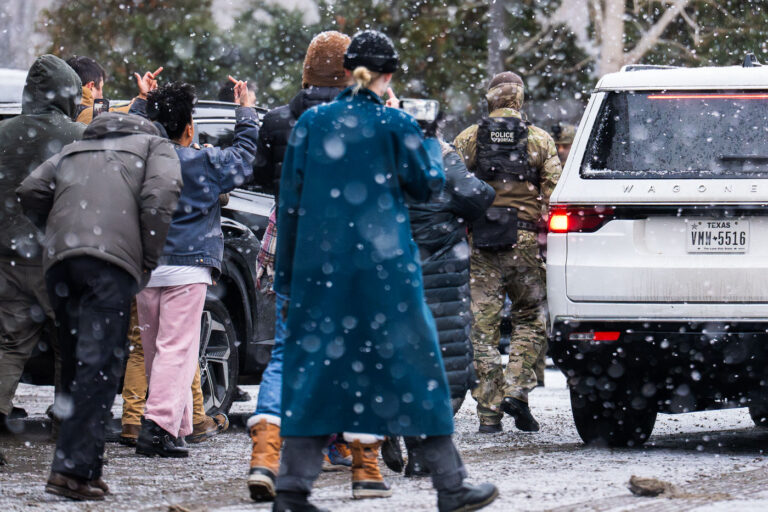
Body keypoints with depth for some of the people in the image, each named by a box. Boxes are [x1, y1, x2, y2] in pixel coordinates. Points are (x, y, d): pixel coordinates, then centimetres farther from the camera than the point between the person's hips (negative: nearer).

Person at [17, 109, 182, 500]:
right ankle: (72, 469, -21)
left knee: (76, 365, 13)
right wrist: (148, 261, 2)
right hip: (112, 258, -5)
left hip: (58, 260, 5)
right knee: (98, 365, -10)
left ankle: (87, 466, 12)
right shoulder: (154, 146, 20)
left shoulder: (72, 151, 32)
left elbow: (31, 192, 17)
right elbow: (160, 195, 0)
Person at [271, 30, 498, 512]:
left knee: (314, 365, 6)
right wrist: (432, 142, 22)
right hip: (385, 267, -3)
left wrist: (287, 279, 11)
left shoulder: (311, 122, 5)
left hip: (320, 267, 3)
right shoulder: (395, 123, -5)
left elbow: (290, 202, 6)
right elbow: (428, 183, 4)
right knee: (414, 362, 5)